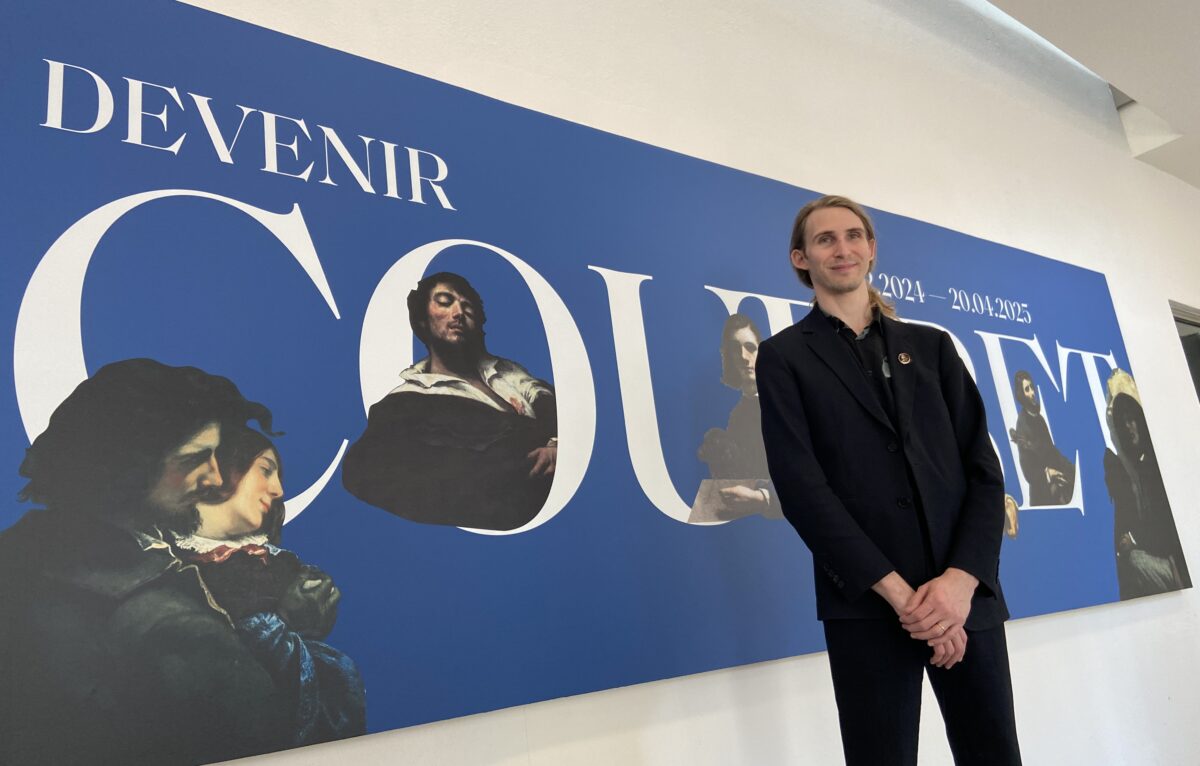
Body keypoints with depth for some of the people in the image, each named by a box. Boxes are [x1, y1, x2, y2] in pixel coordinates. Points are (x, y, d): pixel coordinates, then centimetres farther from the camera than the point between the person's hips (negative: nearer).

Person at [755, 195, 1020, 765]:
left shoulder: (931, 346, 14)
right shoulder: (783, 356, 3)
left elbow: (984, 468, 7)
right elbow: (800, 485, -7)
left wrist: (961, 579, -9)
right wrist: (899, 592, -12)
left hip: (966, 596, 3)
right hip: (867, 605, -3)